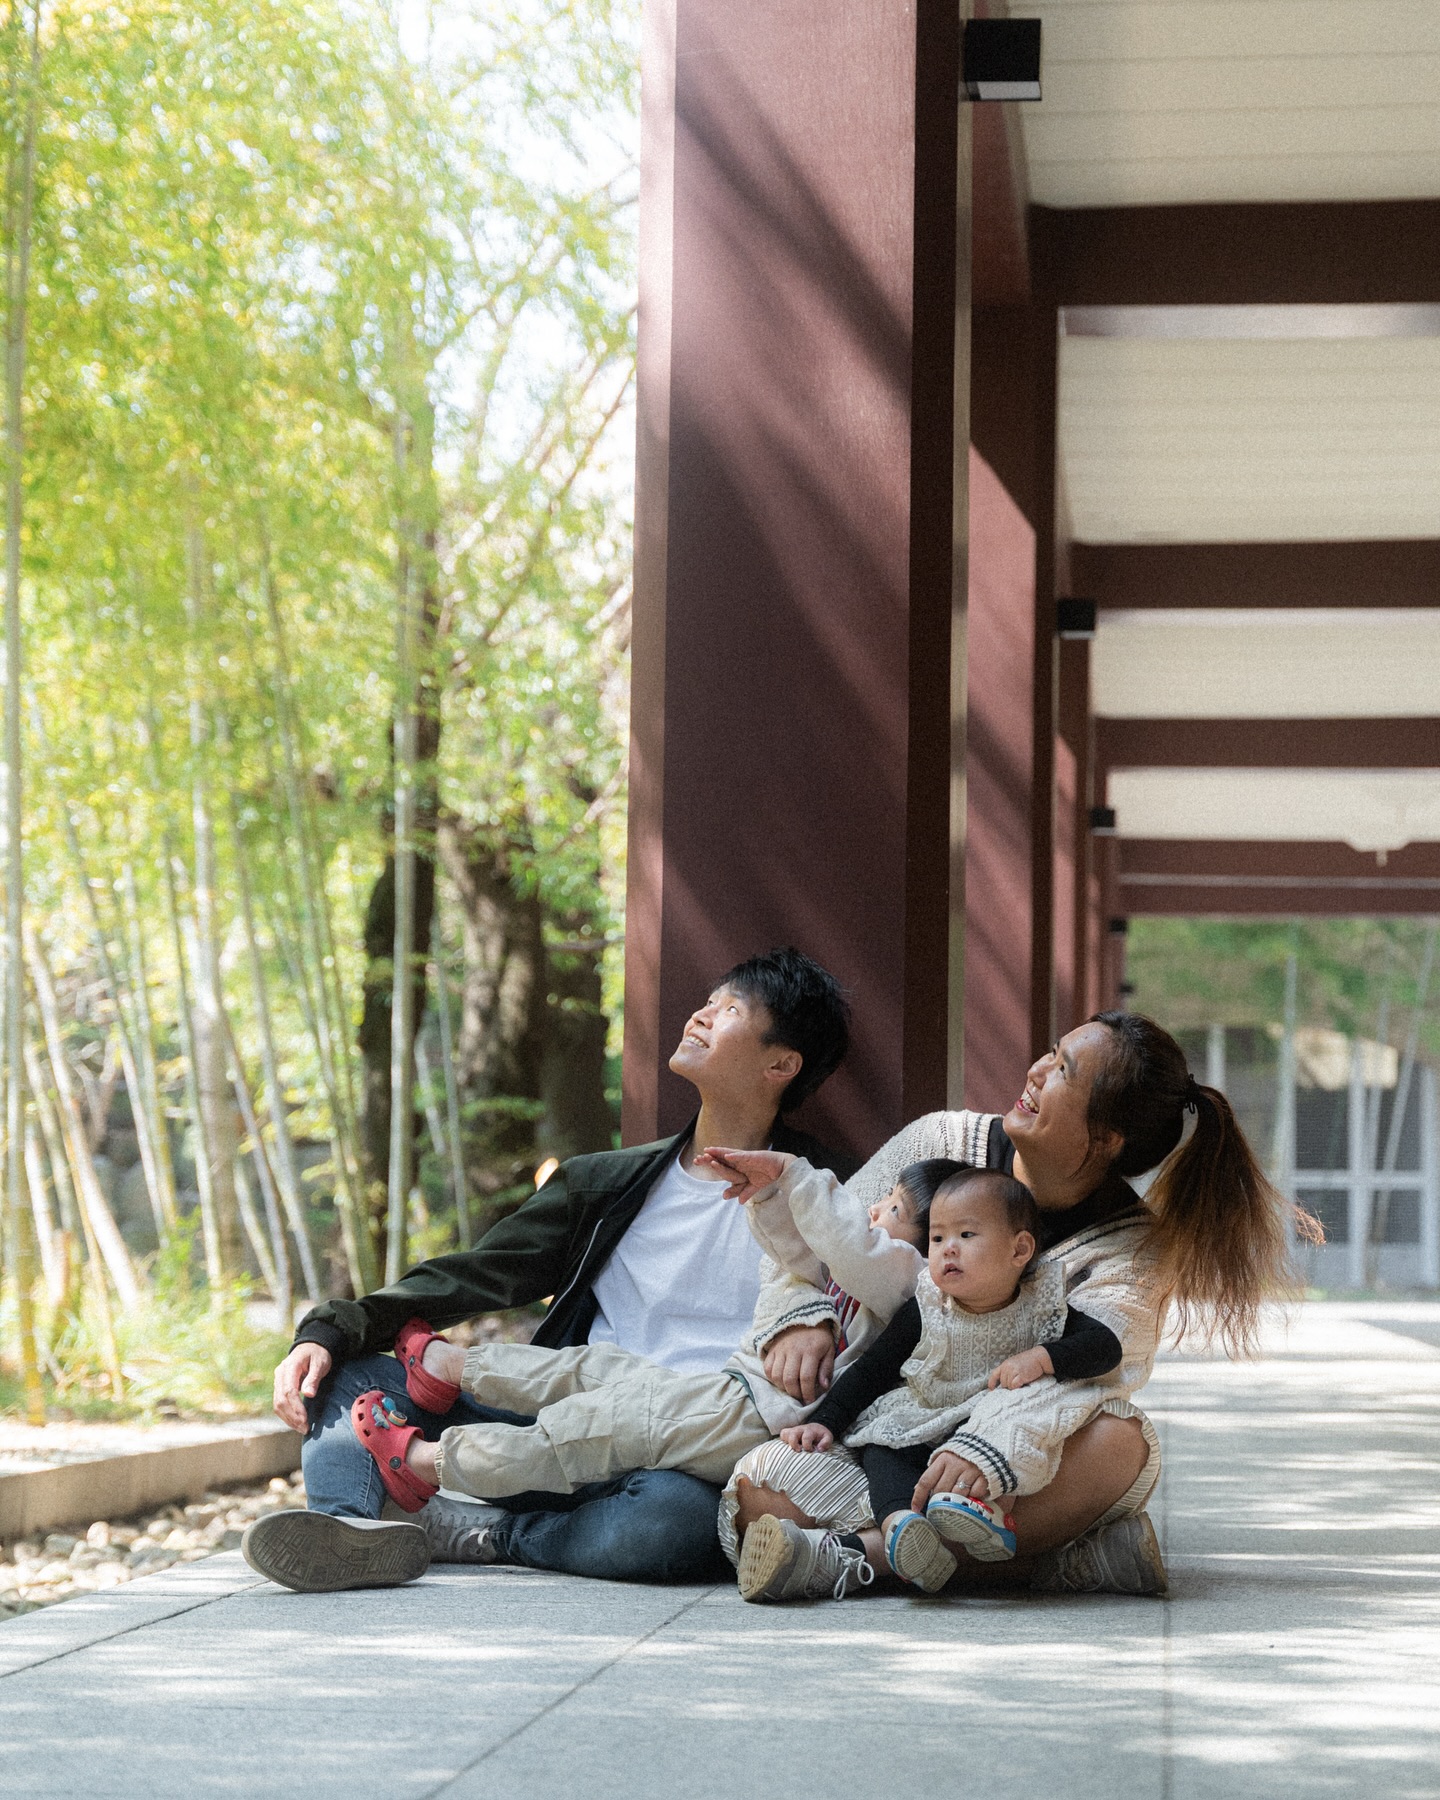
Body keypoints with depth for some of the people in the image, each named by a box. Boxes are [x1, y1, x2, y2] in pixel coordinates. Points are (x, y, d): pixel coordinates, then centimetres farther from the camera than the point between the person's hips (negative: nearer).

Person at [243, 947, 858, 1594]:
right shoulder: (605, 1186, 19)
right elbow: (468, 1277, 14)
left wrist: (815, 1313, -25)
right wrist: (330, 1330, 0)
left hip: (682, 1463, -5)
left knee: (680, 1514, -42)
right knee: (343, 1372, -9)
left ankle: (483, 1534, -24)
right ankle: (347, 1533, -39)